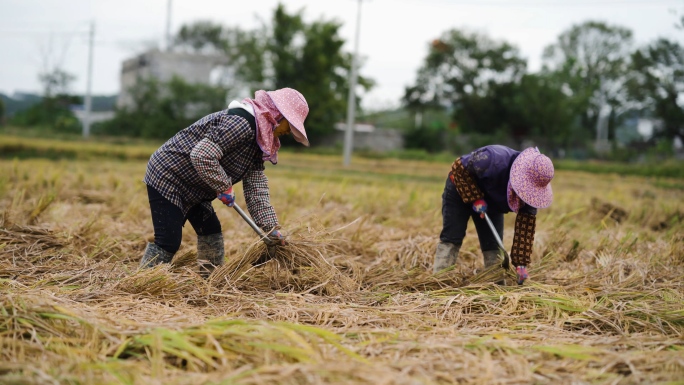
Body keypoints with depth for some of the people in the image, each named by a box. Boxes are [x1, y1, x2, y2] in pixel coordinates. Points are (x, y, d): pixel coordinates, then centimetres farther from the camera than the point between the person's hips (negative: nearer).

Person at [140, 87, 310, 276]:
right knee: (168, 242, -11)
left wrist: (272, 228, 0)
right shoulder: (241, 124, -25)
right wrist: (224, 187, -22)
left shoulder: (257, 140, 7)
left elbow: (256, 189, 6)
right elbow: (202, 155, -34)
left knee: (211, 231, 14)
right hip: (167, 177, -10)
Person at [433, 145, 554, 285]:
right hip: (461, 190, -4)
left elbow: (526, 225, -21)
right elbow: (459, 168, -27)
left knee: (493, 245, -3)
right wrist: (474, 198, -32)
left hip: (492, 203, 4)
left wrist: (521, 264, -26)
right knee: (451, 238, -12)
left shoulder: (531, 190, -24)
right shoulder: (493, 159, -41)